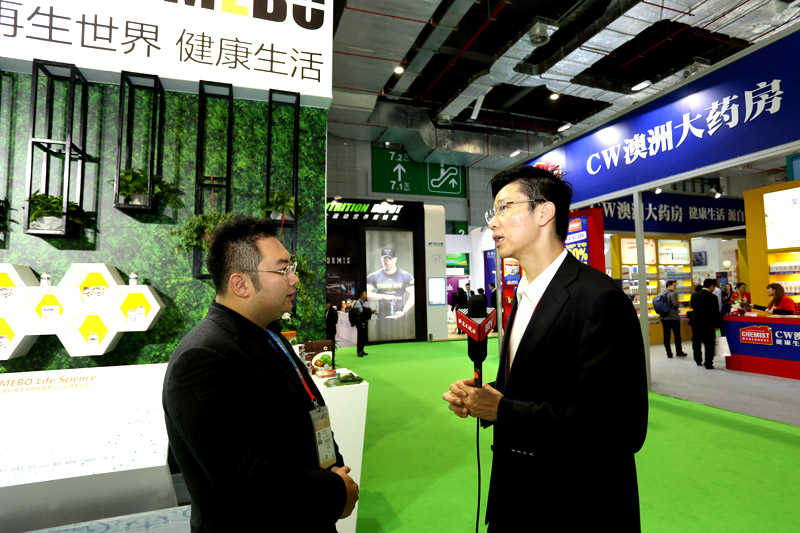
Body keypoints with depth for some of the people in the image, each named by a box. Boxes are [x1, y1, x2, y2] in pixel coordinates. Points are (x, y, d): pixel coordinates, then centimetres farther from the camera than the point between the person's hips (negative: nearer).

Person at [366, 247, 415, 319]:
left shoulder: (406, 276, 3)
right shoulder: (373, 276, 3)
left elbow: (412, 295, -2)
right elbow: (366, 293, -8)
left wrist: (404, 312, -15)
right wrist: (383, 296, -18)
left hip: (400, 317, 0)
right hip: (381, 318, 0)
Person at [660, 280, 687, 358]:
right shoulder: (672, 294, -13)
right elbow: (676, 305, -18)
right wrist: (676, 309, 2)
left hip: (664, 318, 6)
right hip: (673, 318, -6)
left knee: (666, 336, 6)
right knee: (677, 335, 8)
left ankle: (669, 353, 9)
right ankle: (679, 352, 17)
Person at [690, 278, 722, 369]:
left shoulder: (694, 295, -1)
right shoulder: (712, 297, -15)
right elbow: (716, 312, -12)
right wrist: (717, 325, -5)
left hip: (695, 323, 5)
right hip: (708, 324, -5)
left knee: (696, 343, 17)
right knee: (709, 344, 4)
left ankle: (698, 361, 30)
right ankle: (708, 364, 7)